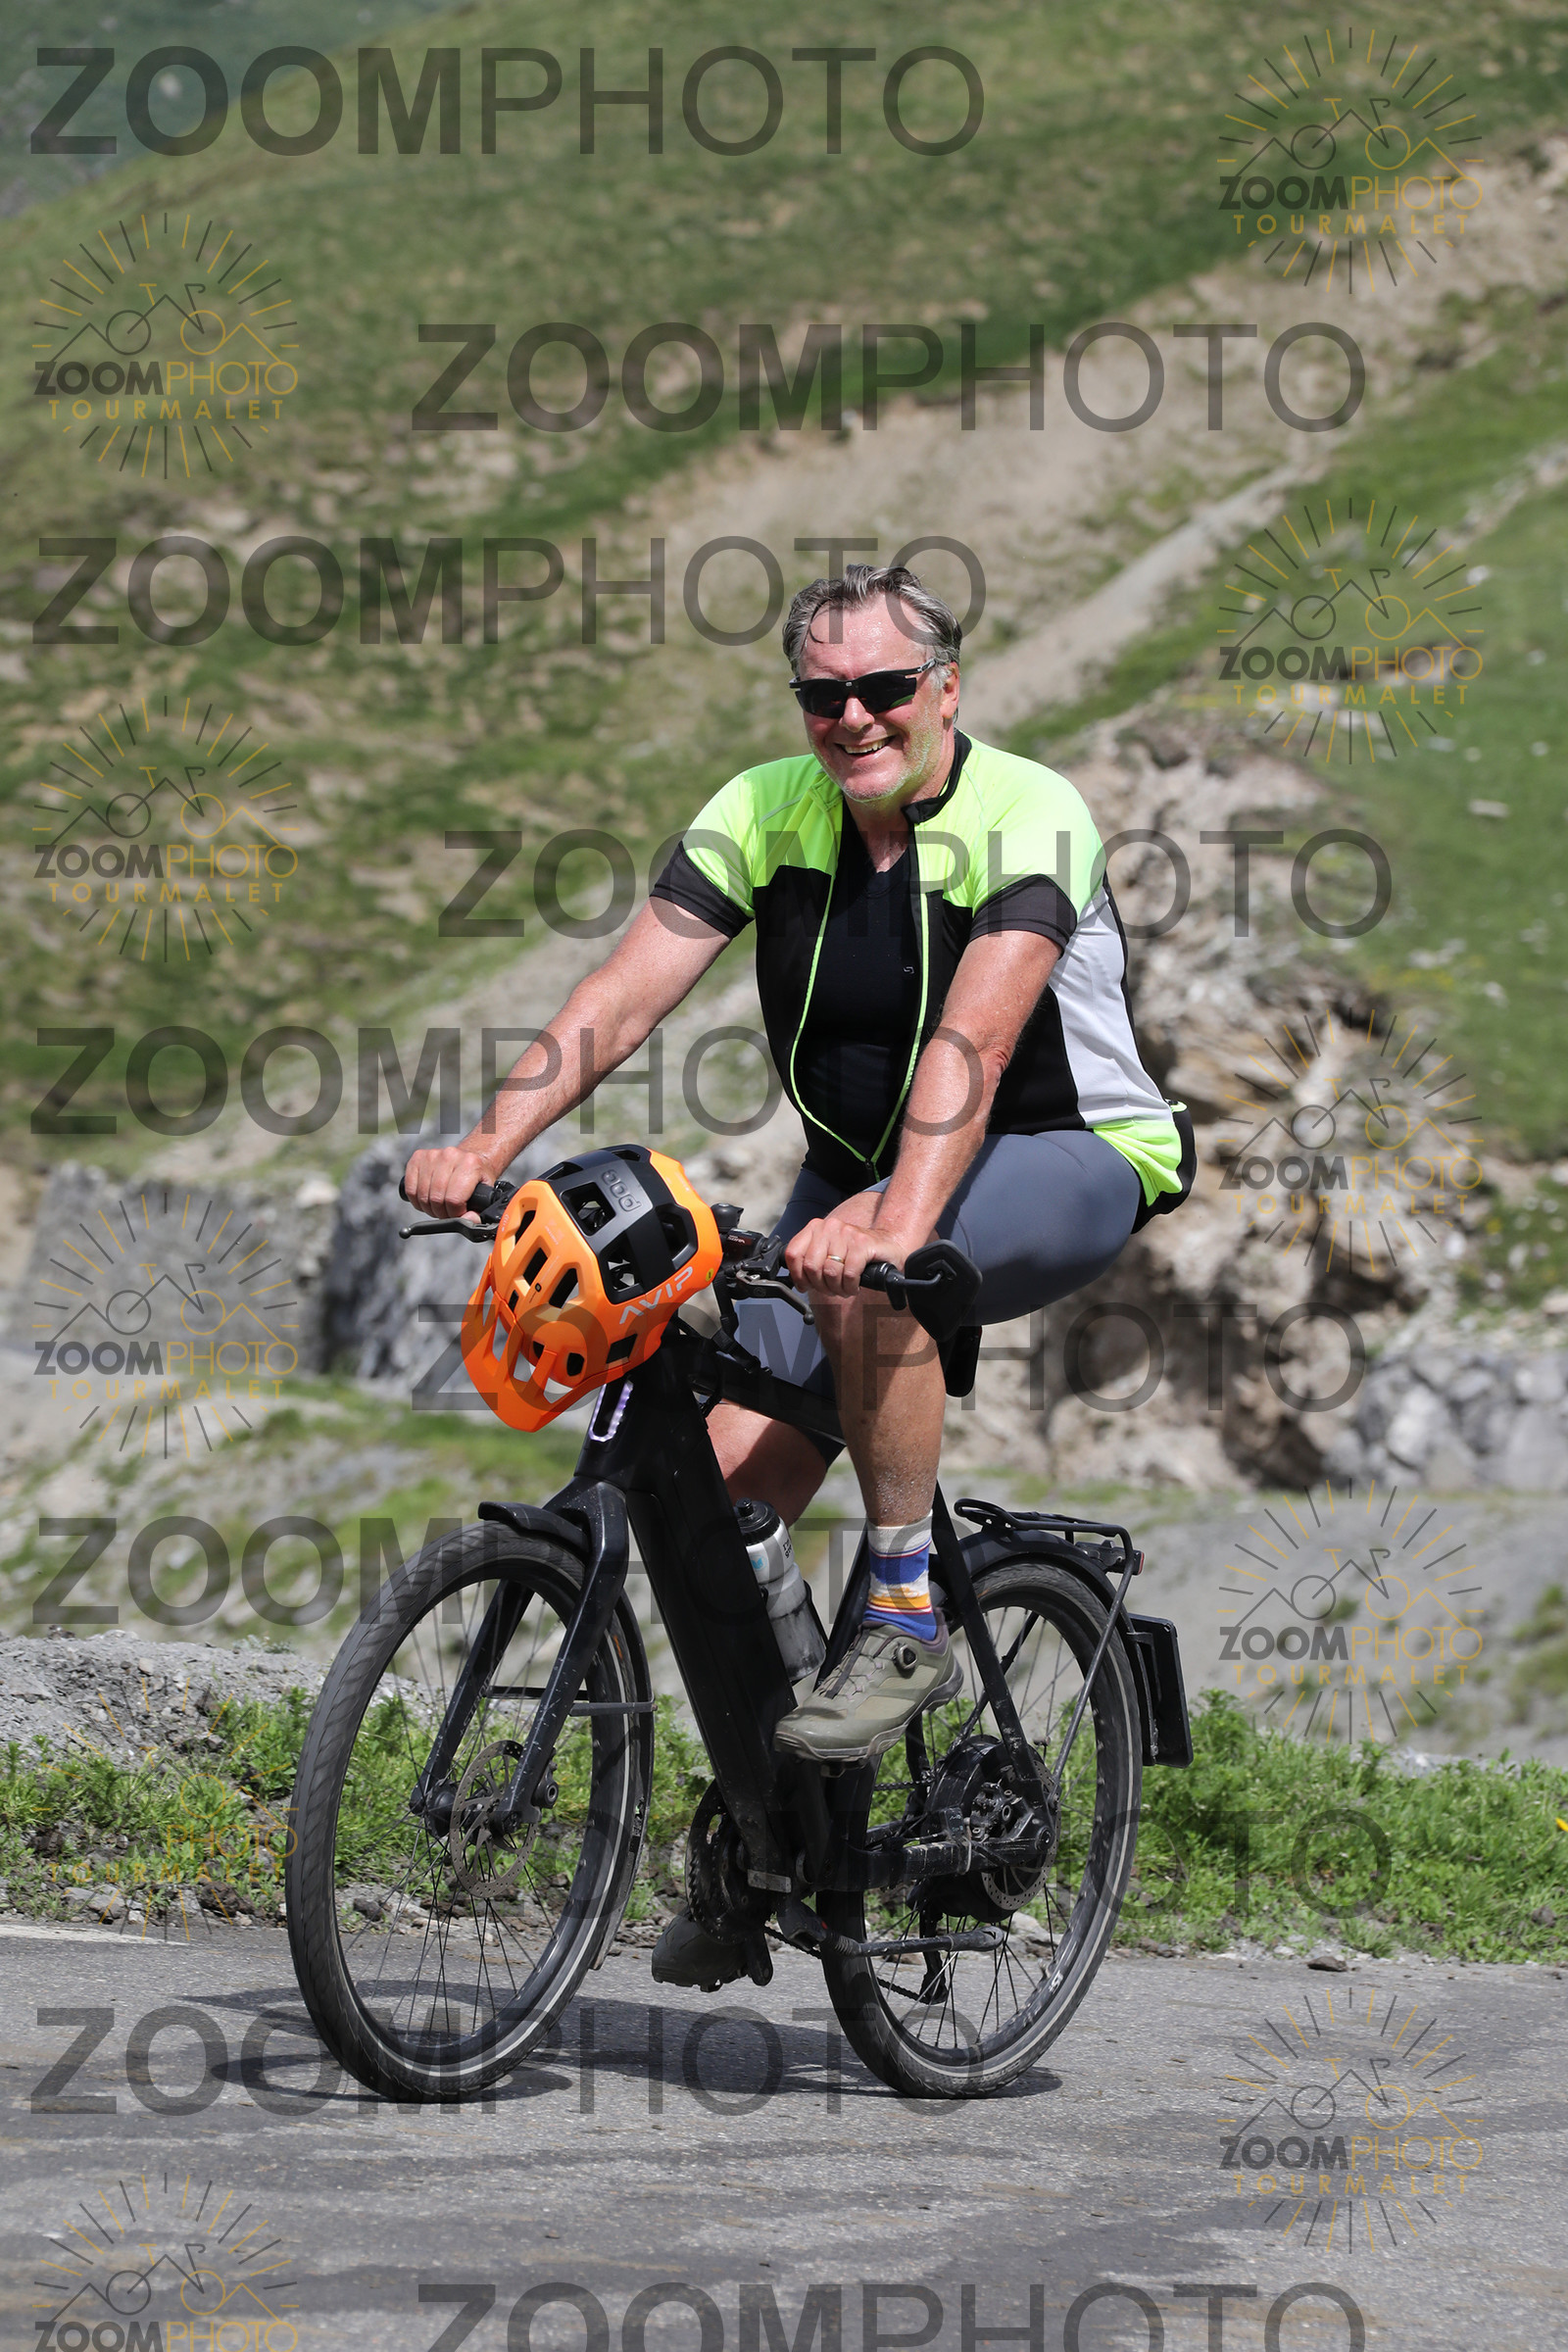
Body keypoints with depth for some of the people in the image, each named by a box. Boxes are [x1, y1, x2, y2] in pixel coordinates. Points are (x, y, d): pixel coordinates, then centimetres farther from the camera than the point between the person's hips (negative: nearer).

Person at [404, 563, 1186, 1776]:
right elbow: (627, 992, -17)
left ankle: (908, 1618, -23)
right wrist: (489, 1144, -33)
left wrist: (898, 1219, -53)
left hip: (1070, 1162, -5)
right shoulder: (765, 812, -8)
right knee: (735, 1475, -11)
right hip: (858, 1167, 5)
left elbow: (972, 1039, -38)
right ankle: (766, 1770, 13)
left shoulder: (1028, 816, -22)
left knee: (865, 1272, -37)